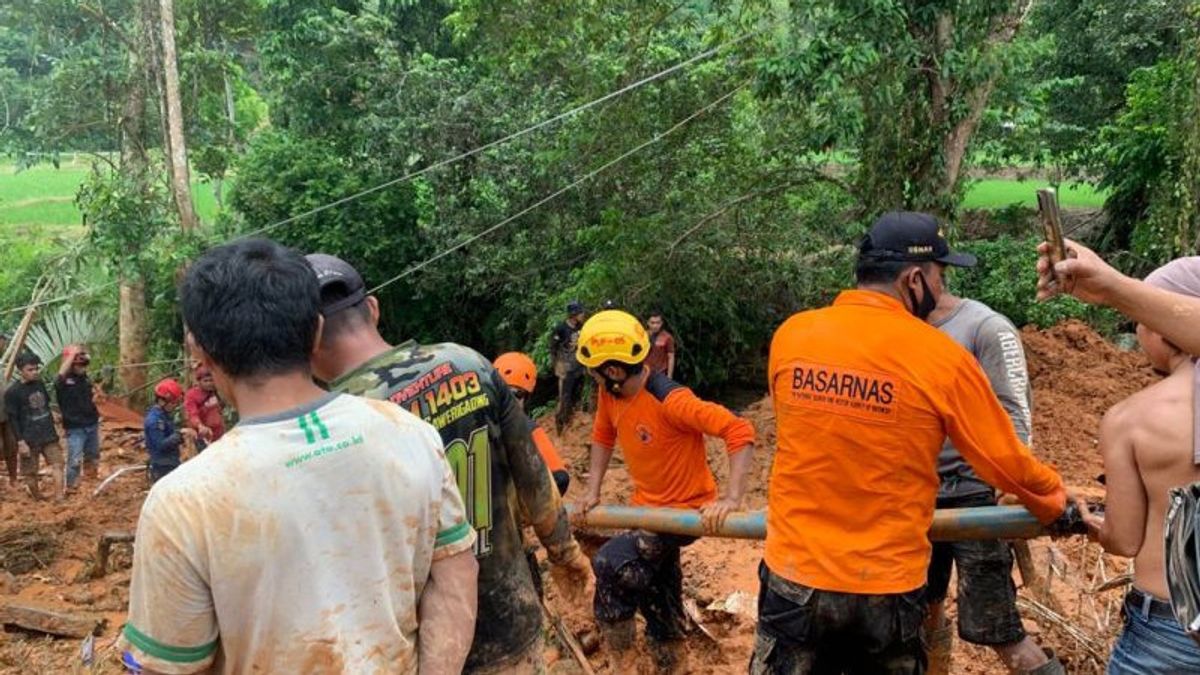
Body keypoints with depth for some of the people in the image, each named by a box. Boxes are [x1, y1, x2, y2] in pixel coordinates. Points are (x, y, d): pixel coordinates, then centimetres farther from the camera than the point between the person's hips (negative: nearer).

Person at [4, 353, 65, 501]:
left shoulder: (40, 384, 5)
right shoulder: (12, 392, -12)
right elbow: (13, 419, -11)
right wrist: (20, 442, -15)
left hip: (49, 436, 5)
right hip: (29, 440, -5)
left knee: (57, 465, -4)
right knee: (30, 473, 7)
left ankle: (59, 499, -5)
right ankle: (39, 500, 21)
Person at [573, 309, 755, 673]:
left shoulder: (670, 401, -31)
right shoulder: (609, 394, -8)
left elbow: (739, 431, -34)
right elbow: (603, 436, 9)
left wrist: (731, 498, -42)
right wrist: (592, 492, 1)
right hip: (648, 507, 8)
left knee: (611, 563, -23)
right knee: (658, 604, 16)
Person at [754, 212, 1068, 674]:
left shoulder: (789, 336, -5)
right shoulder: (941, 358, -12)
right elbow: (1007, 463, -2)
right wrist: (1057, 502, 18)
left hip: (794, 577, 1)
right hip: (886, 587, -1)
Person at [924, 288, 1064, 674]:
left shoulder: (987, 328, -10)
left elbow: (1015, 418, -15)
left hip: (974, 494, -7)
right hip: (921, 494, 7)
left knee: (997, 632, -6)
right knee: (924, 611, 17)